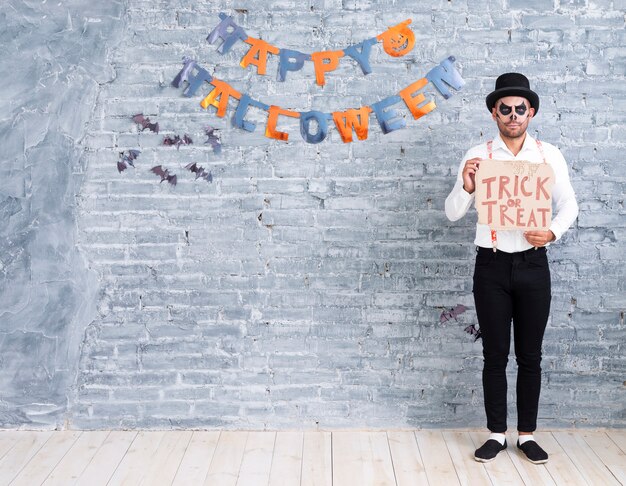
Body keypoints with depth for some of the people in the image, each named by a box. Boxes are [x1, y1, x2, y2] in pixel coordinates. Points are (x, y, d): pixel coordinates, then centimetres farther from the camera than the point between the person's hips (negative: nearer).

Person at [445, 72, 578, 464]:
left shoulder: (549, 154, 1)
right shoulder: (478, 156, -2)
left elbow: (569, 204, 5)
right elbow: (453, 213, -4)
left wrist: (553, 232, -15)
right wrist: (466, 186, -24)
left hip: (533, 265, 1)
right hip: (492, 265, -1)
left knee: (530, 355, 10)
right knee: (495, 354, 7)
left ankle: (527, 434, 24)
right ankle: (496, 434, 20)